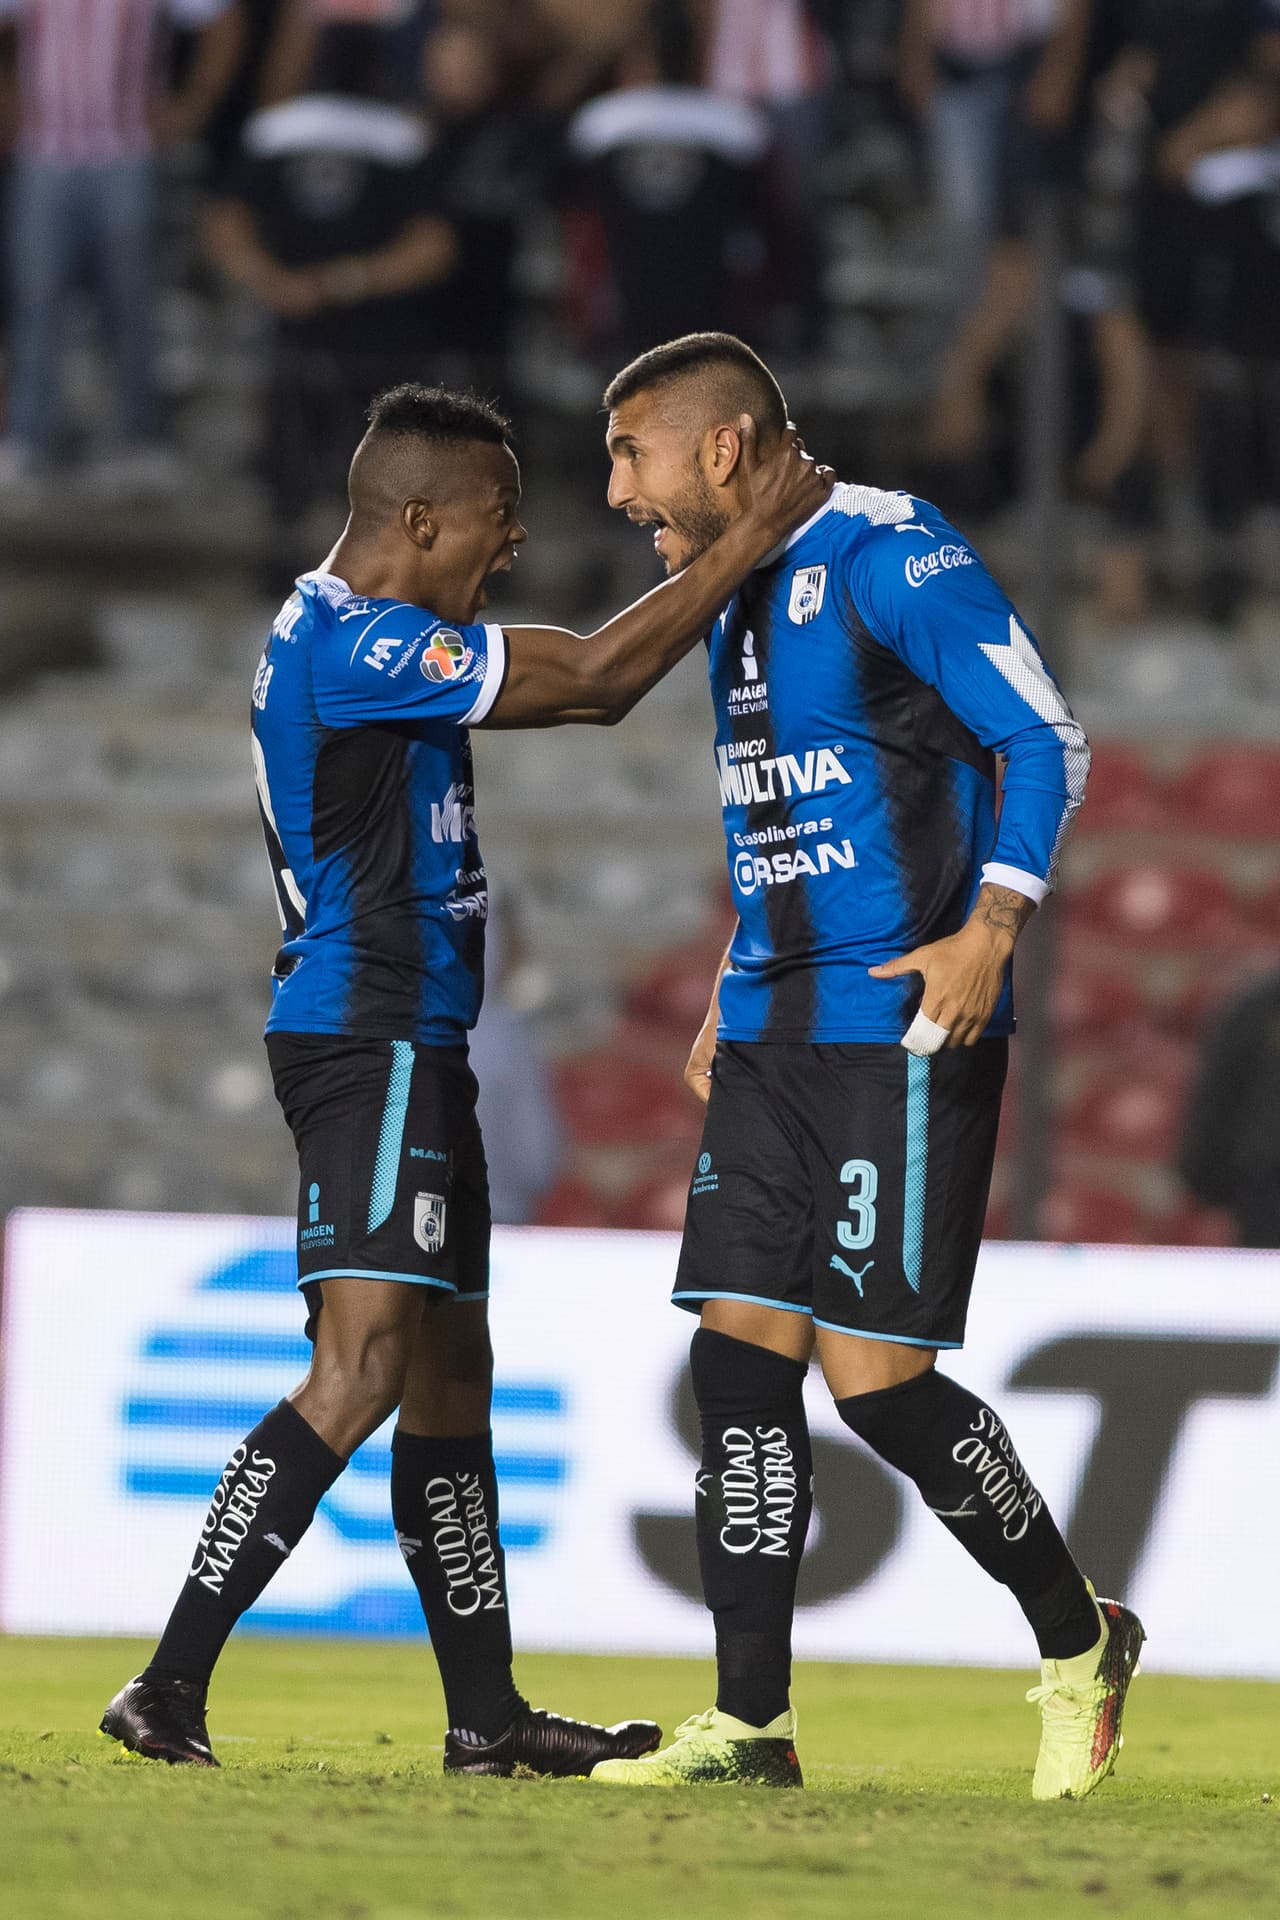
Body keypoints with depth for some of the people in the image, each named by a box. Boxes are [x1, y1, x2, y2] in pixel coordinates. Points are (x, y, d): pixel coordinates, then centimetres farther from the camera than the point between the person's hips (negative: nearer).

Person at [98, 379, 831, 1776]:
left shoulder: (348, 639, 17)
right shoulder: (352, 643, -16)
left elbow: (581, 687, 27)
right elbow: (596, 676, -17)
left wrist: (717, 586, 19)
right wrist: (747, 544, -10)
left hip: (403, 1045, 11)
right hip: (370, 1040, -11)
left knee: (448, 1366, 14)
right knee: (364, 1364, -18)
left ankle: (486, 1713, 20)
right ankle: (170, 1688, -23)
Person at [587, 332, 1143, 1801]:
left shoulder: (886, 555, -11)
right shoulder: (737, 603, 17)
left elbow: (1046, 740, -13)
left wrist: (991, 928, -22)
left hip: (903, 1033, -9)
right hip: (776, 1039, 9)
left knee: (875, 1379, -9)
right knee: (740, 1356, 1)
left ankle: (1079, 1646, 11)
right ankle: (750, 1724, 5)